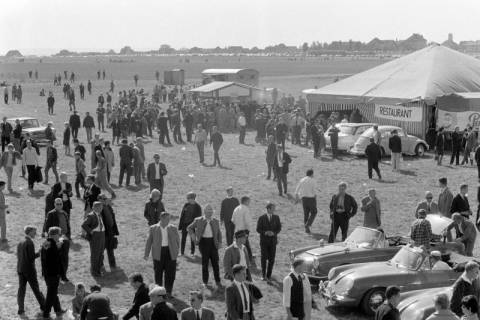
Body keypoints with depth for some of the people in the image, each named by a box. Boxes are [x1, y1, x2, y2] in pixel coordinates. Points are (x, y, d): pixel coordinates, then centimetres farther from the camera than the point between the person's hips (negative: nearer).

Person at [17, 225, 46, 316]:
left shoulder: (20, 243, 8)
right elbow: (32, 257, -21)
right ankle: (43, 306, 18)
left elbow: (18, 256, 11)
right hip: (29, 270, -7)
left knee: (21, 289, 8)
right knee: (36, 288, 5)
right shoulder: (30, 243, -16)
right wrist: (39, 253, -6)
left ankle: (21, 309, 8)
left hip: (20, 269, 7)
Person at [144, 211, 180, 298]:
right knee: (158, 273, 3)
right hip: (158, 253, -1)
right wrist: (146, 254, 0)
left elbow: (177, 240, 14)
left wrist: (176, 250, 10)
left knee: (170, 273, 1)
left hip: (170, 252, 1)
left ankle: (168, 291, 12)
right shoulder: (153, 228, 1)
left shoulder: (173, 228, 5)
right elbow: (149, 241, 3)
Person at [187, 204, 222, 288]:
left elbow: (219, 232, 16)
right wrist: (192, 235, -3)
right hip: (203, 241, -2)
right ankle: (205, 282, 14)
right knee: (205, 262, 3)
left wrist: (220, 242, 4)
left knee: (215, 262, 3)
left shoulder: (215, 221, 7)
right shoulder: (198, 221, 1)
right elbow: (189, 228, 12)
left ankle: (217, 281, 12)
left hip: (213, 242, 2)